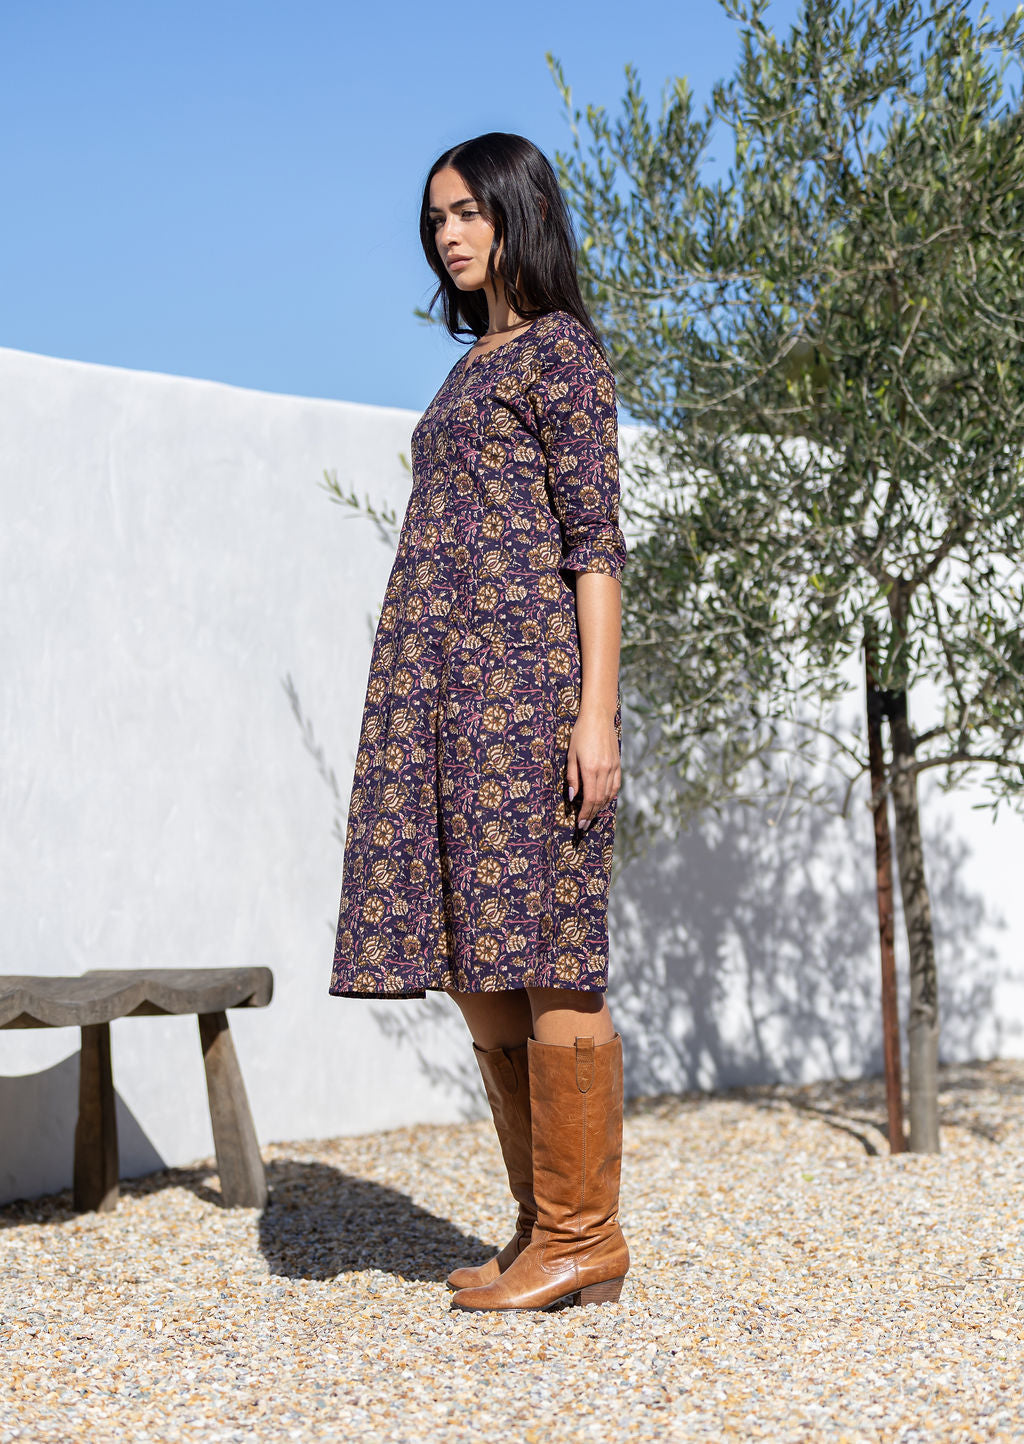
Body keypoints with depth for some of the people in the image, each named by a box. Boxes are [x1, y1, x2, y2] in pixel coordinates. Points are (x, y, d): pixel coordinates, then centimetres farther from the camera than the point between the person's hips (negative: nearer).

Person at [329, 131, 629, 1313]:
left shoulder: (561, 349, 1)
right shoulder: (474, 365, 24)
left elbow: (594, 537, -8)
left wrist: (595, 708, -17)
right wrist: (414, 710, 18)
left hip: (522, 668, -9)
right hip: (439, 682, 9)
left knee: (542, 953, -8)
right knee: (468, 962, 6)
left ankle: (582, 1236, 0)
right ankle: (543, 1228, 13)